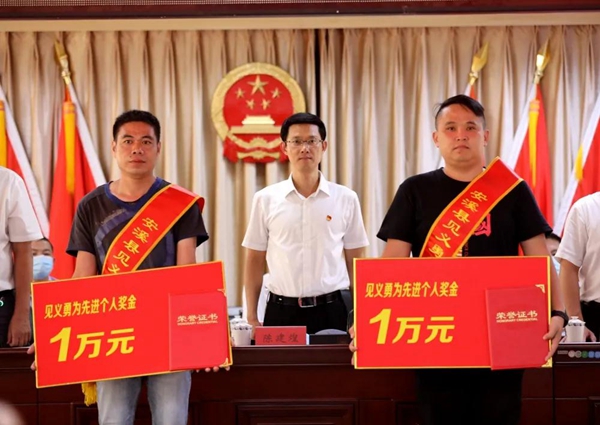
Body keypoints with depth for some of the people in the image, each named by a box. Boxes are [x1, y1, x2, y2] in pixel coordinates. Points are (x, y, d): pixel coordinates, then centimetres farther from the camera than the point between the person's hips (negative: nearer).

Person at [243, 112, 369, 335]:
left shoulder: (346, 199, 3)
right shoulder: (266, 199, 2)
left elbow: (355, 263, 7)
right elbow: (255, 261, 6)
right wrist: (252, 317, 2)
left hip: (331, 310, 0)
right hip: (281, 311, 0)